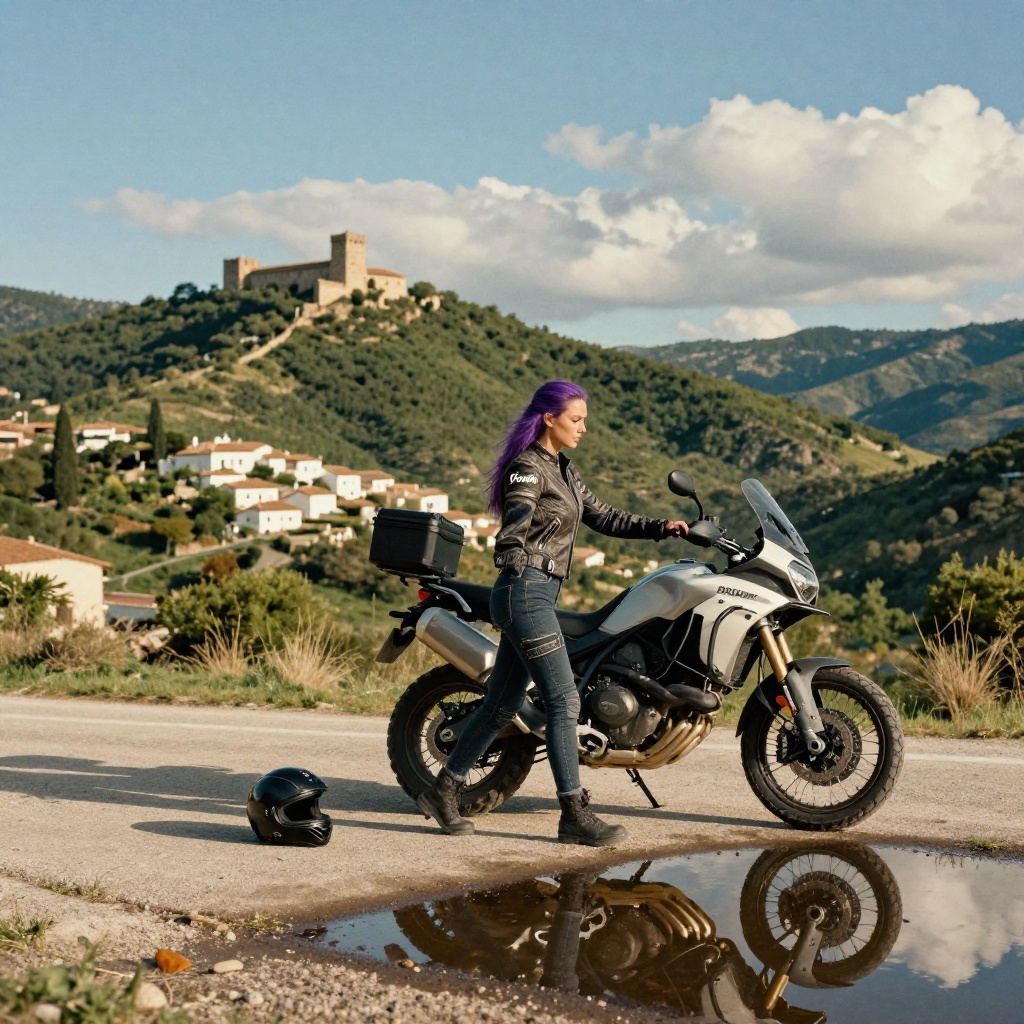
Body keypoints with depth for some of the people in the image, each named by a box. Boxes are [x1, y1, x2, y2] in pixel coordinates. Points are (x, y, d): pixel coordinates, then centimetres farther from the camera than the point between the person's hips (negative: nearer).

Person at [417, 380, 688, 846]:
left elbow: (603, 517, 18)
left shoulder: (562, 470, 17)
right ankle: (575, 814, -5)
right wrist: (513, 558, -38)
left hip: (539, 595, 10)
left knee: (503, 704, 12)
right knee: (564, 700, -9)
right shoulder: (527, 468, -11)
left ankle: (443, 790, 20)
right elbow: (511, 531, -21)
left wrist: (660, 527, 10)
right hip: (525, 592, -10)